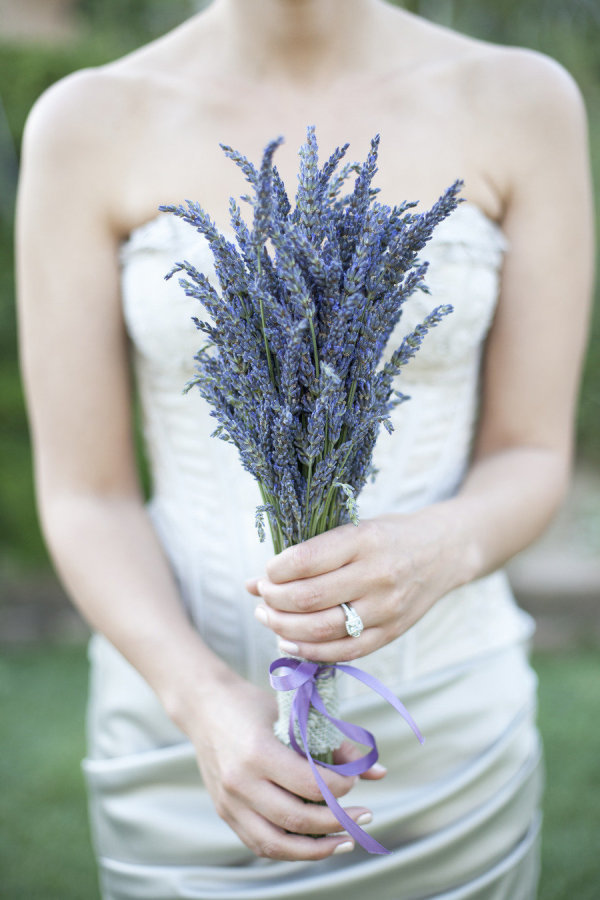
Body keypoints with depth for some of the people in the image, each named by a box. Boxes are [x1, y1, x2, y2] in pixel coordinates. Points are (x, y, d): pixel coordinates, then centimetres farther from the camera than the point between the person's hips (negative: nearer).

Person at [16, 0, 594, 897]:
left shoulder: (524, 102, -6)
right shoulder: (89, 124, -7)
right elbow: (82, 496, -7)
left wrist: (436, 553, -25)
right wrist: (205, 703, -22)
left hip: (448, 734, 1)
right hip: (185, 729, 0)